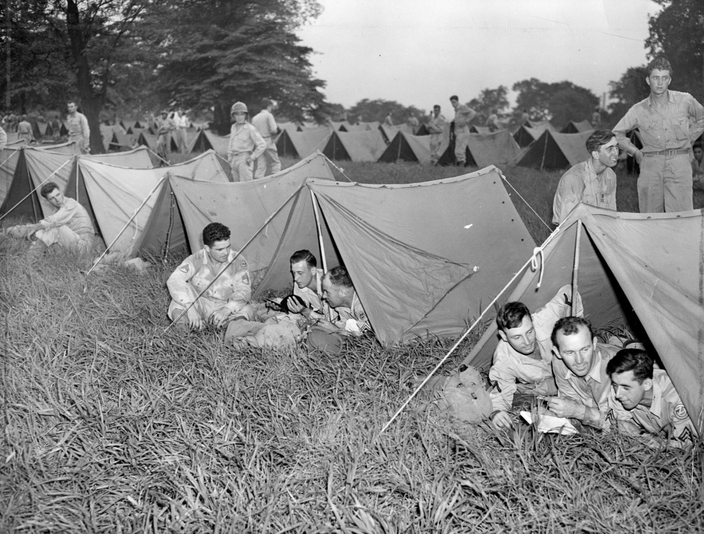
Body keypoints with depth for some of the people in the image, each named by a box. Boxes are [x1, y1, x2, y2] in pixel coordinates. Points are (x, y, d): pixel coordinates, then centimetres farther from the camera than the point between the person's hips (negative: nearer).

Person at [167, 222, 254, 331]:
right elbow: (173, 280, -28)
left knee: (246, 310, -32)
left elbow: (244, 291, -18)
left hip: (226, 307, 0)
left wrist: (227, 310, -38)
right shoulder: (197, 260, -15)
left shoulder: (238, 261, -13)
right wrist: (190, 308, -42)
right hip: (200, 307, 0)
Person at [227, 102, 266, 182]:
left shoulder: (250, 128, -8)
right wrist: (229, 159, 18)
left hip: (244, 160, -7)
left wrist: (252, 157, -11)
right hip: (234, 160, 7)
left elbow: (262, 145, -8)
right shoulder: (233, 127, 12)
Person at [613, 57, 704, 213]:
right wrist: (635, 152, 9)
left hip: (679, 165, -1)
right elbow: (617, 133, 15)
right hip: (650, 165, 1)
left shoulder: (685, 101, 5)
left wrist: (688, 138, 14)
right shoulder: (639, 110, 5)